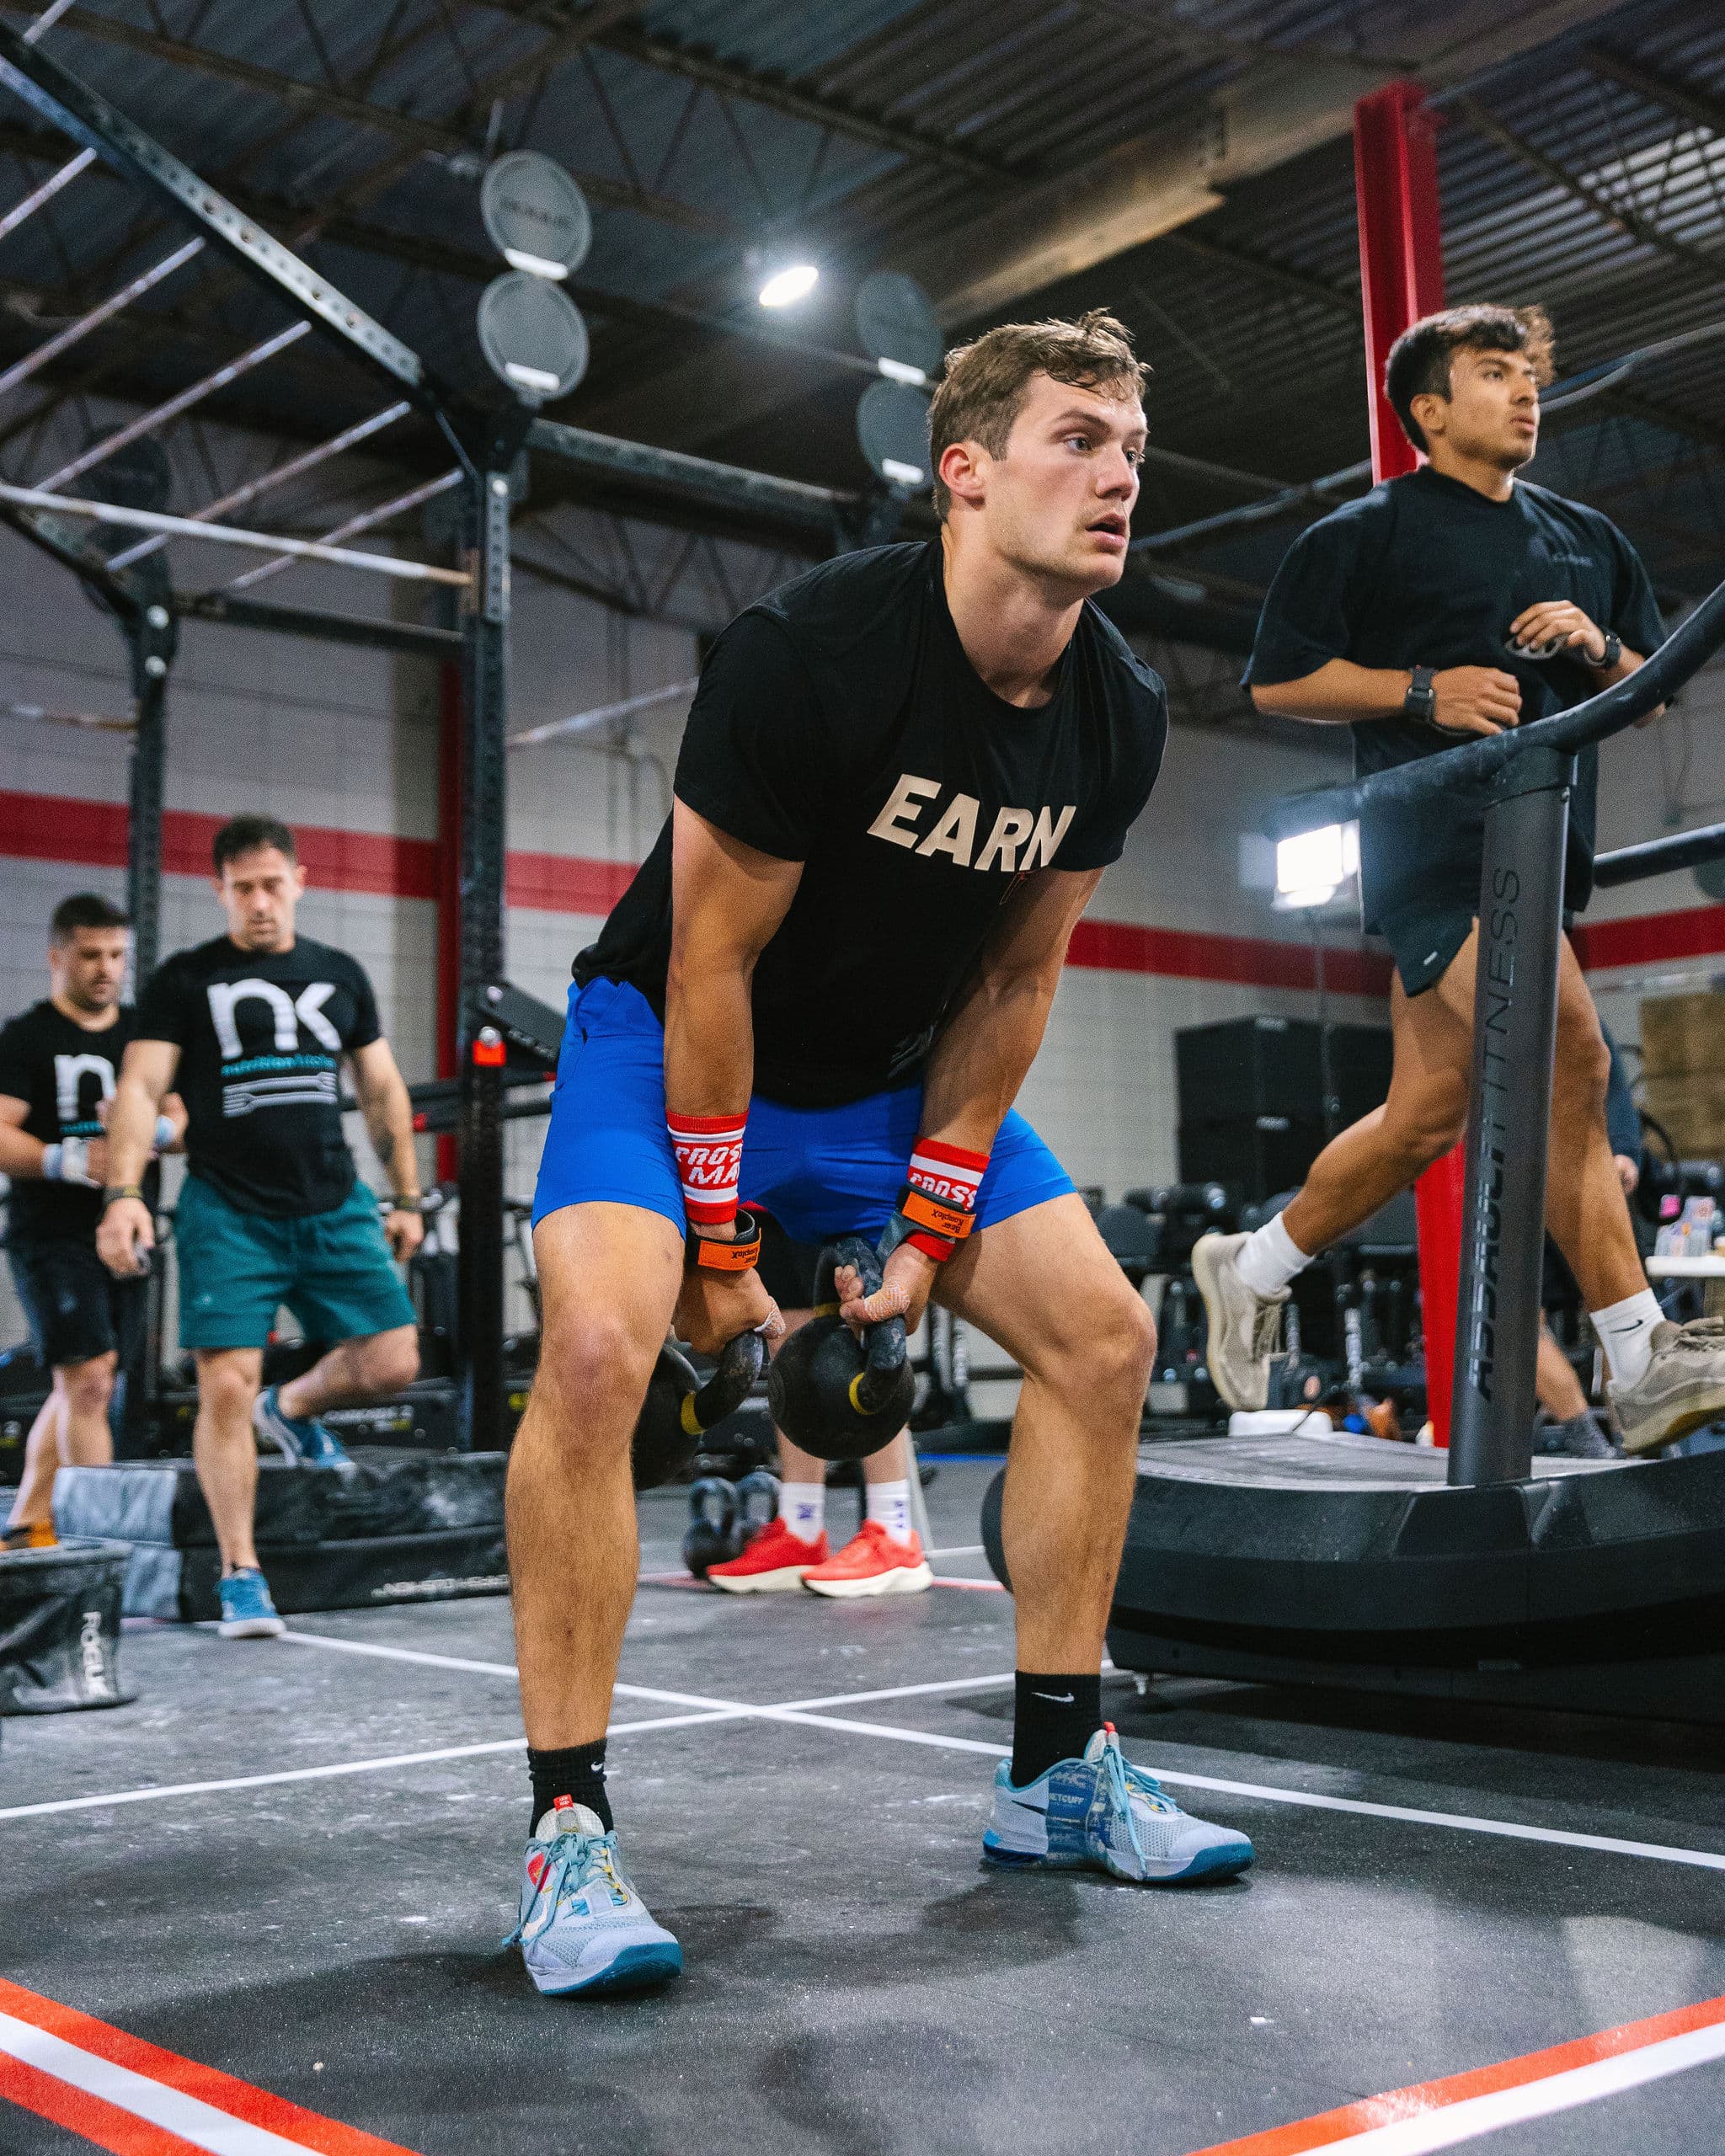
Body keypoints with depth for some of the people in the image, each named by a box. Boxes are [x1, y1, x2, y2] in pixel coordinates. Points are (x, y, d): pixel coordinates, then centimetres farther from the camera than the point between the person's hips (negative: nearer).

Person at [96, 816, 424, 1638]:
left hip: (333, 1208, 3)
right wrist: (122, 1192, -22)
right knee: (226, 1387, -10)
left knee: (392, 1362, -3)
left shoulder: (340, 975, 13)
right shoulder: (185, 979, 2)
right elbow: (141, 1087, -8)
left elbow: (382, 1090, 18)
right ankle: (241, 1577, 2)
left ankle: (293, 1409, 30)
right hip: (228, 1213, -3)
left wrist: (407, 1197, 15)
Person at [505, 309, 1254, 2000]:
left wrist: (934, 1222, -2)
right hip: (672, 1043, -6)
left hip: (894, 1076, 7)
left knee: (1102, 1337, 1)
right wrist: (713, 1243, -18)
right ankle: (568, 1835, -18)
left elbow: (1012, 980, 0)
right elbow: (712, 958, -22)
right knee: (601, 1342, -30)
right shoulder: (809, 654, -27)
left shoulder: (1116, 720, -9)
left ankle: (1057, 1772, 14)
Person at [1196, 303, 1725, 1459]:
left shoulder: (1588, 539, 23)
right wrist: (1424, 690, -13)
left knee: (1430, 1116, 7)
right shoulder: (1367, 531, 4)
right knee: (1571, 1054, -22)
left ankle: (1250, 1274, 25)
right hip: (1436, 836, -7)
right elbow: (1278, 680, 0)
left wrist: (1600, 649, 3)